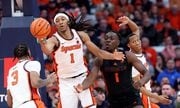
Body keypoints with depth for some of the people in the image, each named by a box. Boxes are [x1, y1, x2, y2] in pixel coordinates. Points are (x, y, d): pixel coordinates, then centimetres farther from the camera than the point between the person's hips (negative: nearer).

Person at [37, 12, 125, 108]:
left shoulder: (80, 35, 0)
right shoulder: (54, 40, -12)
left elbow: (98, 52, 6)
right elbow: (47, 51, -36)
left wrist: (113, 56, -12)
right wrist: (42, 43, -60)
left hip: (82, 78, 3)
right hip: (66, 82, -2)